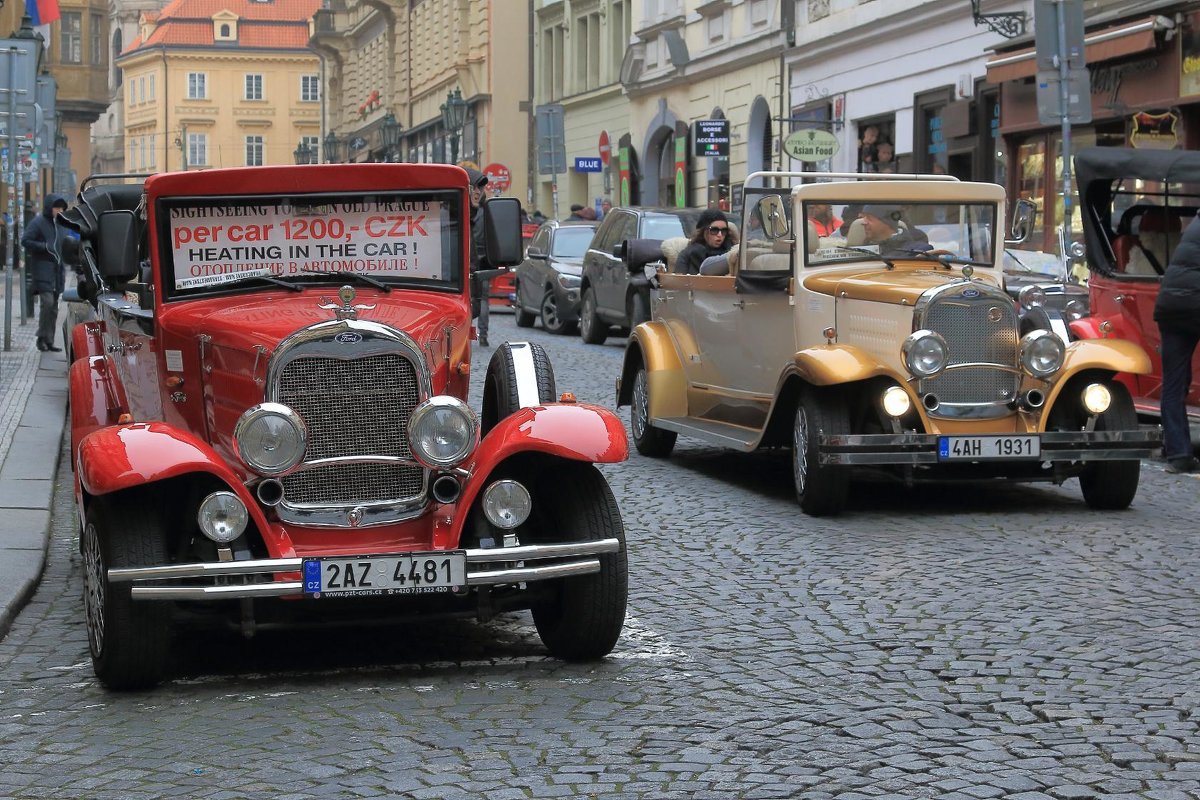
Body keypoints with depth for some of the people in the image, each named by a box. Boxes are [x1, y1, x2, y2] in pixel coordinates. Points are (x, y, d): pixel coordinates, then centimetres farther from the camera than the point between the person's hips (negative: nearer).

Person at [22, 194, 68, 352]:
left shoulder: (59, 224, 19)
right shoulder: (37, 223, -4)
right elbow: (25, 241, -9)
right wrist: (45, 247, -18)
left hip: (57, 272, 7)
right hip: (42, 270, -7)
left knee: (53, 308, 6)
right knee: (47, 302, -19)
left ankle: (49, 341, 10)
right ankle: (43, 338, -12)